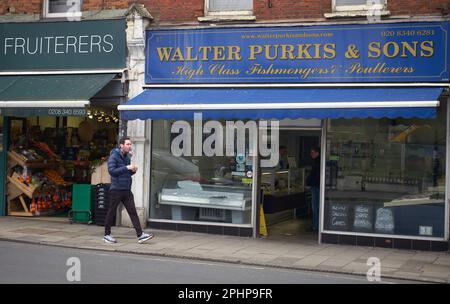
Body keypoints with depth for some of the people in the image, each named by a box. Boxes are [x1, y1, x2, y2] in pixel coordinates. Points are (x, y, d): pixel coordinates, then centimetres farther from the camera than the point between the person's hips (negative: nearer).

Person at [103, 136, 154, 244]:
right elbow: (112, 171, -20)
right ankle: (107, 235, 17)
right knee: (111, 212, 5)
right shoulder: (114, 156, -9)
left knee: (133, 212, 0)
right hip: (116, 189, -7)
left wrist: (133, 170, 1)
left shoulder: (127, 157, 14)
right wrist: (126, 167, -22)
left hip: (127, 190, 7)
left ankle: (140, 235, -3)